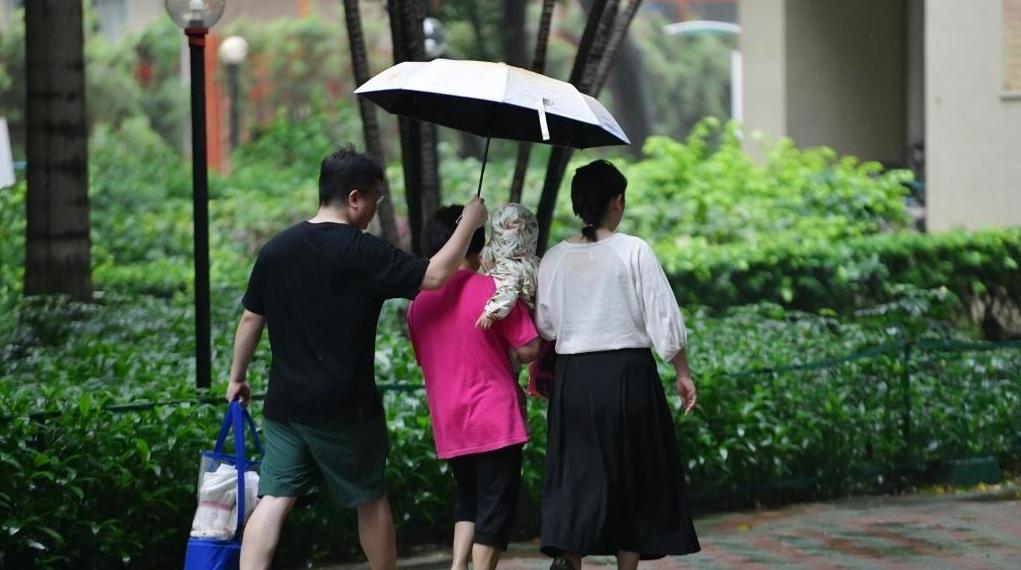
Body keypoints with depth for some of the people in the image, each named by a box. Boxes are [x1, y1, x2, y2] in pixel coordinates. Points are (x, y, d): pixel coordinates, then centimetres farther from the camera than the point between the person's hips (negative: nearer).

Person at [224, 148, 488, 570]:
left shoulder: (276, 249, 5)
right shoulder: (362, 252, -13)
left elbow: (251, 319, 11)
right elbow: (435, 275, -11)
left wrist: (237, 378, 23)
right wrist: (469, 223, 3)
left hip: (284, 404, 5)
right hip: (345, 408, -5)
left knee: (274, 499, 2)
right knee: (371, 498, 13)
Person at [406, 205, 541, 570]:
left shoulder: (419, 303, 4)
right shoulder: (493, 289, -11)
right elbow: (528, 350, -12)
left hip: (447, 427, 5)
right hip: (495, 420, -5)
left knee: (468, 497, 22)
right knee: (495, 507, 3)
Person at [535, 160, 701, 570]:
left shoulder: (555, 258, 3)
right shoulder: (633, 251, -7)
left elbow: (544, 327, 4)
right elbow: (664, 318, -7)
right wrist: (682, 372, 1)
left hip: (571, 377, 3)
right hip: (627, 372, -3)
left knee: (576, 474, 4)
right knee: (633, 475, 10)